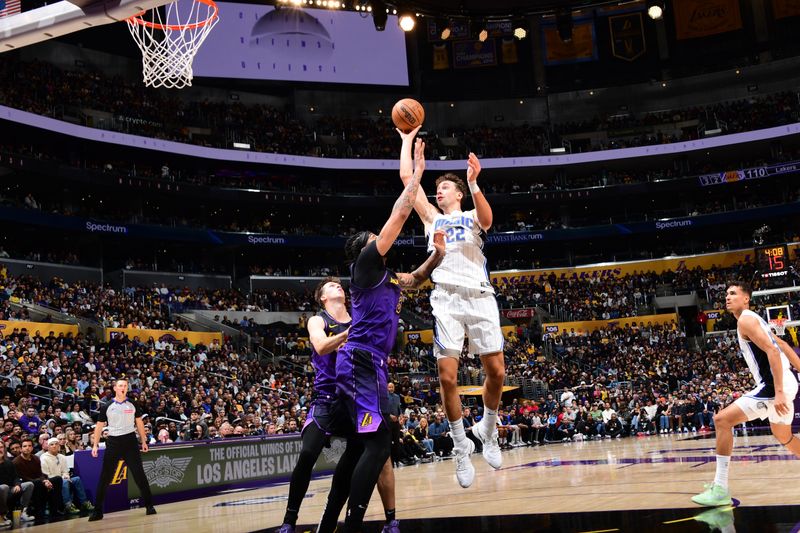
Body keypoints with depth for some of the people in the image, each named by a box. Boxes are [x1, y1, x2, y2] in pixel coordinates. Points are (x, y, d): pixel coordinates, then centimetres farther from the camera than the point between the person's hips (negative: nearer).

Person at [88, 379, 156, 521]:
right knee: (105, 477, 1)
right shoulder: (107, 407, 2)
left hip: (130, 441, 0)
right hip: (113, 442, 0)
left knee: (139, 474, -1)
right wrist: (95, 445, -1)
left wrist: (144, 441, 10)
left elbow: (139, 423, 13)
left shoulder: (132, 405, 5)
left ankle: (149, 505, 8)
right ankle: (98, 511, 7)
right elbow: (99, 426, 6)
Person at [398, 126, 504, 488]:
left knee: (496, 372, -4)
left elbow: (487, 219, -11)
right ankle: (461, 445, 4)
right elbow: (407, 177, 17)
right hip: (446, 298, 1)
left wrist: (473, 184, -25)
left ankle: (488, 431, 20)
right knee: (447, 376, -9)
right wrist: (406, 139, 21)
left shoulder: (472, 217, 16)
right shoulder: (432, 217, 22)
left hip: (480, 296, -1)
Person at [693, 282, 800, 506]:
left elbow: (772, 351, -21)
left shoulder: (745, 320, -10)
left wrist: (778, 392, -26)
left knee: (722, 420, -14)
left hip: (772, 386, -10)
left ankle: (720, 489, -16)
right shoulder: (754, 319, 21)